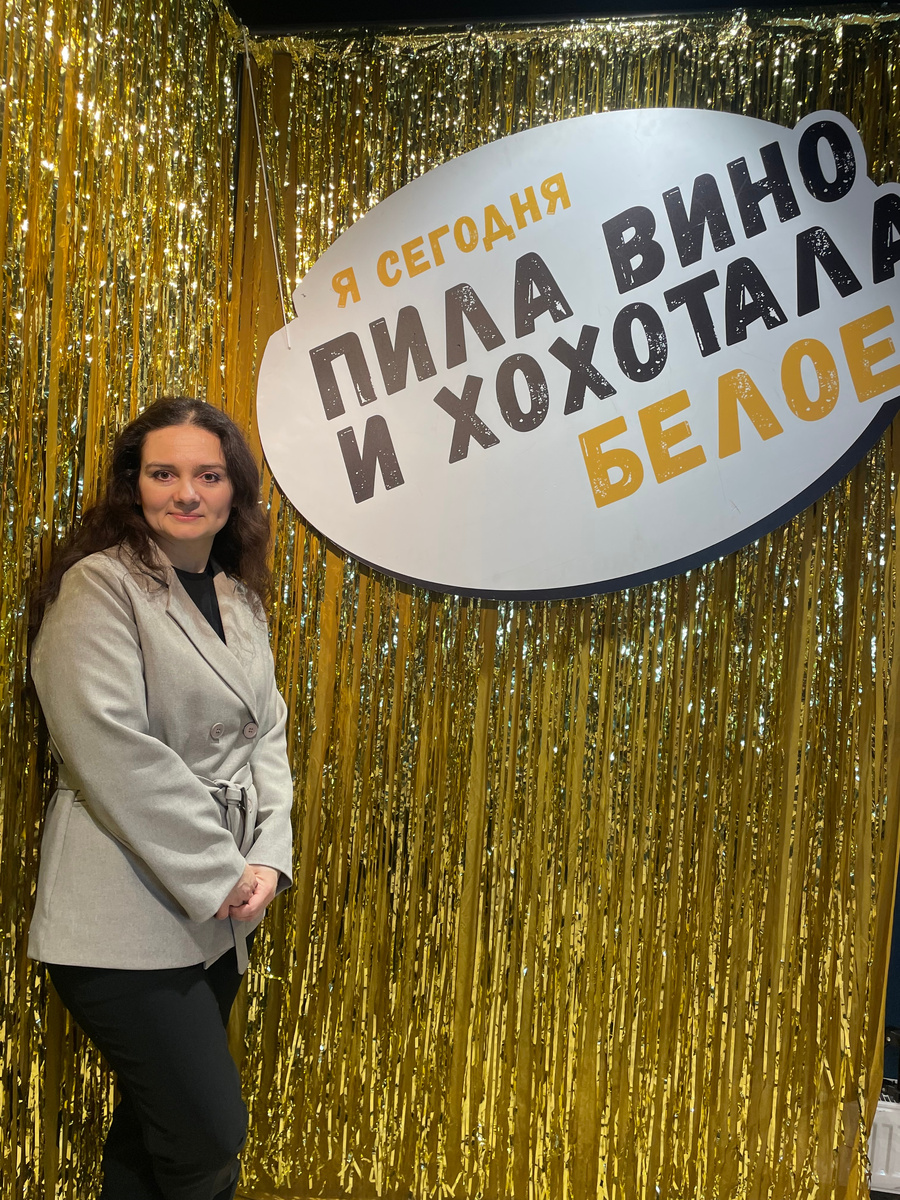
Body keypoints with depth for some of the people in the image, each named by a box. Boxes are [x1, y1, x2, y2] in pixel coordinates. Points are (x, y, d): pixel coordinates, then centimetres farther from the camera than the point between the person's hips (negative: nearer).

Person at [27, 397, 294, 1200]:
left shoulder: (241, 598, 11)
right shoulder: (98, 585, -10)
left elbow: (264, 735, 10)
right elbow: (112, 751, -18)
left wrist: (267, 859, -4)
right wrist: (218, 874, -15)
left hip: (217, 918, 7)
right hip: (128, 922, -7)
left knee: (153, 1130, 18)